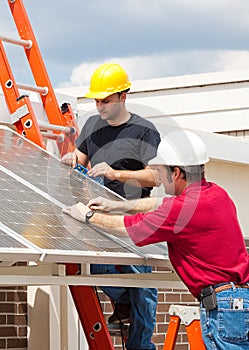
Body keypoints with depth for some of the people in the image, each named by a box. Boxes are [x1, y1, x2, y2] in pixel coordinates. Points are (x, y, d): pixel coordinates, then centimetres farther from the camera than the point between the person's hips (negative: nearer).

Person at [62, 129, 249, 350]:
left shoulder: (184, 207, -16)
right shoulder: (216, 193, 12)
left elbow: (126, 228, -2)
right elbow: (162, 204, 30)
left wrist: (88, 216, 15)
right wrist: (118, 206, 35)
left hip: (222, 305, -9)